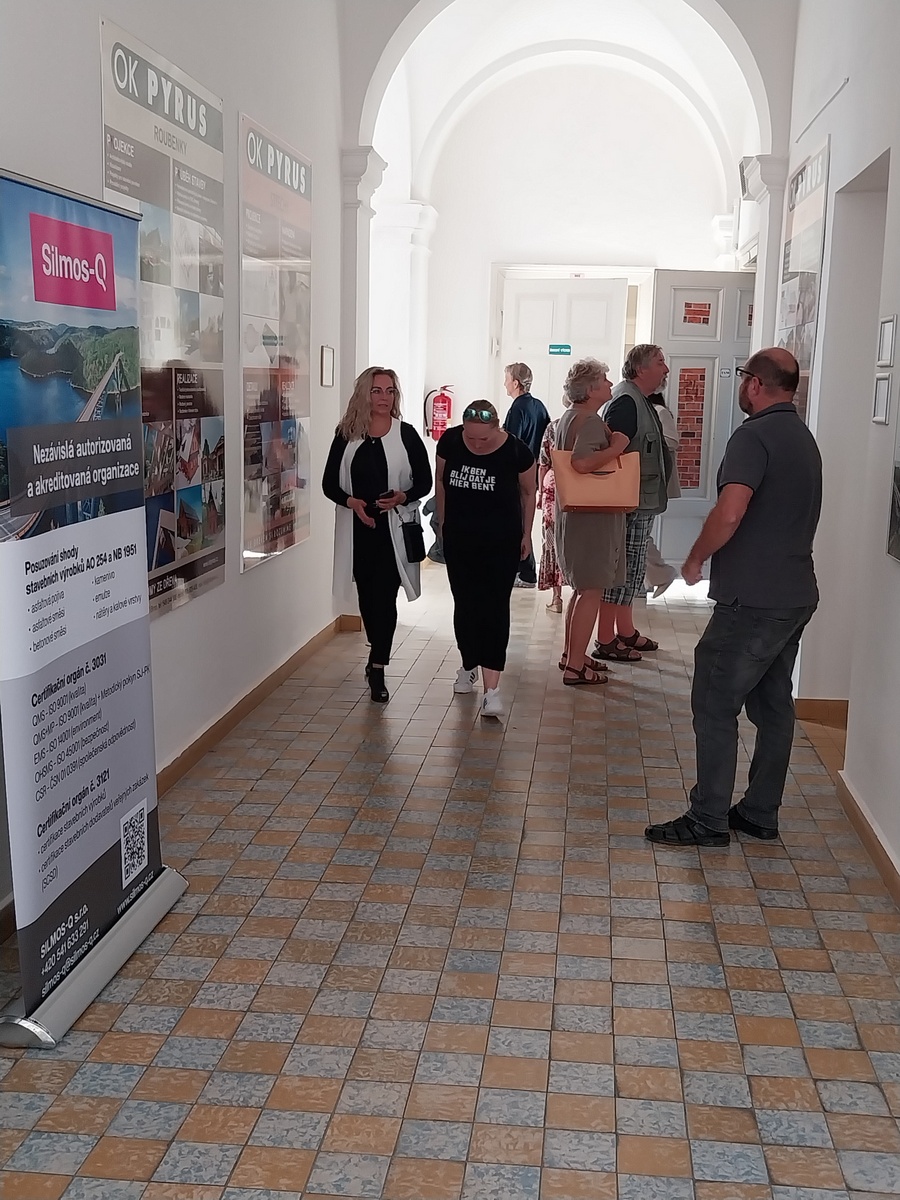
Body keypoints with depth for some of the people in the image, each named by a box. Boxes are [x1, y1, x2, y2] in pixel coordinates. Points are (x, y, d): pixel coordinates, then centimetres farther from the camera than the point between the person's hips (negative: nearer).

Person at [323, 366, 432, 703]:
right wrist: (351, 502, -14)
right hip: (357, 527, 3)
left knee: (385, 596, -6)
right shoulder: (346, 435, 3)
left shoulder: (406, 434, -2)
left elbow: (424, 482, 1)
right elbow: (330, 483, 5)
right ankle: (379, 656, 33)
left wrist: (403, 496, -18)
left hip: (394, 527, -3)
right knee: (367, 594, 13)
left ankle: (377, 668, -1)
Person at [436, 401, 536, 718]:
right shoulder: (450, 442, -10)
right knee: (464, 603, 12)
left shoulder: (516, 452, -16)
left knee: (494, 608, -7)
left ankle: (491, 689, -11)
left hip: (501, 541, -3)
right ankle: (468, 665, 35)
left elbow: (528, 492, 1)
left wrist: (526, 534, 5)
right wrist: (443, 523, 11)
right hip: (459, 538, 3)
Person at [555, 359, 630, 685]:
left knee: (582, 588, 20)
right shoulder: (591, 422, -19)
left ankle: (571, 654, 29)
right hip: (593, 516, -10)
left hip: (575, 514, 10)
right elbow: (582, 462, -35)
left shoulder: (568, 418, 13)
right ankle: (575, 667, -2)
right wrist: (617, 447, -23)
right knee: (592, 591, -5)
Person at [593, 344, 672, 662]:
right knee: (623, 570, -5)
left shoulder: (641, 401, 17)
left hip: (641, 503, 11)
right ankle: (606, 642, 2)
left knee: (631, 570, 17)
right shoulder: (626, 401, -16)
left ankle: (626, 633, 28)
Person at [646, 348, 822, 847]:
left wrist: (695, 559, -13)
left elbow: (730, 512, -28)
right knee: (773, 705, 14)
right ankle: (760, 814, 23)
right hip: (796, 594, 10)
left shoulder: (754, 436, -15)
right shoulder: (803, 437, 16)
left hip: (753, 599, -9)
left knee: (715, 704, -2)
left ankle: (708, 820, 3)